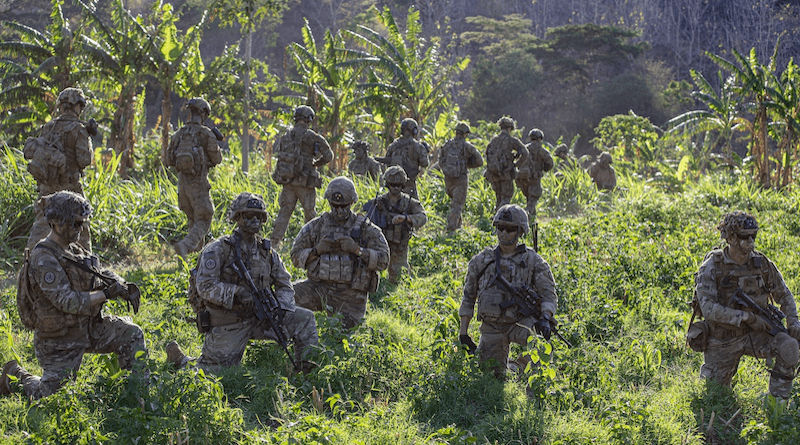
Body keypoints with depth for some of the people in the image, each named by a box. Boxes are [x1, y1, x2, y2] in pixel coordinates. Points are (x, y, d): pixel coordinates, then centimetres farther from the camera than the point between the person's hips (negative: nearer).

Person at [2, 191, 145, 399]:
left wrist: (124, 287, -13)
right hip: (59, 339, -8)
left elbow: (101, 273, 8)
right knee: (49, 394, 2)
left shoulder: (73, 250, 4)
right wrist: (106, 294, -31)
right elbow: (67, 302, -30)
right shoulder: (44, 259, -24)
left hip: (87, 327, 8)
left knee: (131, 334, -7)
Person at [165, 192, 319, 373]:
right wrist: (237, 293, -31)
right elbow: (205, 287, -18)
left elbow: (284, 285, 11)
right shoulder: (218, 249, -11)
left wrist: (281, 307, -11)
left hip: (259, 317, 5)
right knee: (214, 372, -2)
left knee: (305, 319, -8)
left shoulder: (267, 251, 6)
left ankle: (308, 371, 0)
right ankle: (179, 359, 26)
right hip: (228, 325, -5)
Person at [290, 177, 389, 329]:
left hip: (350, 296, -1)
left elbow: (383, 260, -6)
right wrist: (317, 251, -12)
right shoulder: (316, 226, 6)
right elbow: (296, 256, 6)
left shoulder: (366, 229, 1)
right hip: (319, 288, 1)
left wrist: (357, 250, -18)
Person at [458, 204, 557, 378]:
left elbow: (548, 294, -4)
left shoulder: (532, 261, 1)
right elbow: (468, 297, 13)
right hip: (491, 327, 2)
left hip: (520, 323, -2)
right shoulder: (481, 261, 6)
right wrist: (463, 333, 8)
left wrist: (545, 318, -25)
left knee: (540, 334, -35)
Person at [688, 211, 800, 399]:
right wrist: (748, 318, -28)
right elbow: (709, 309, -25)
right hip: (722, 341, -3)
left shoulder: (762, 264, -4)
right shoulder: (712, 267, -16)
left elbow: (784, 295, 9)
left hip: (754, 334, 3)